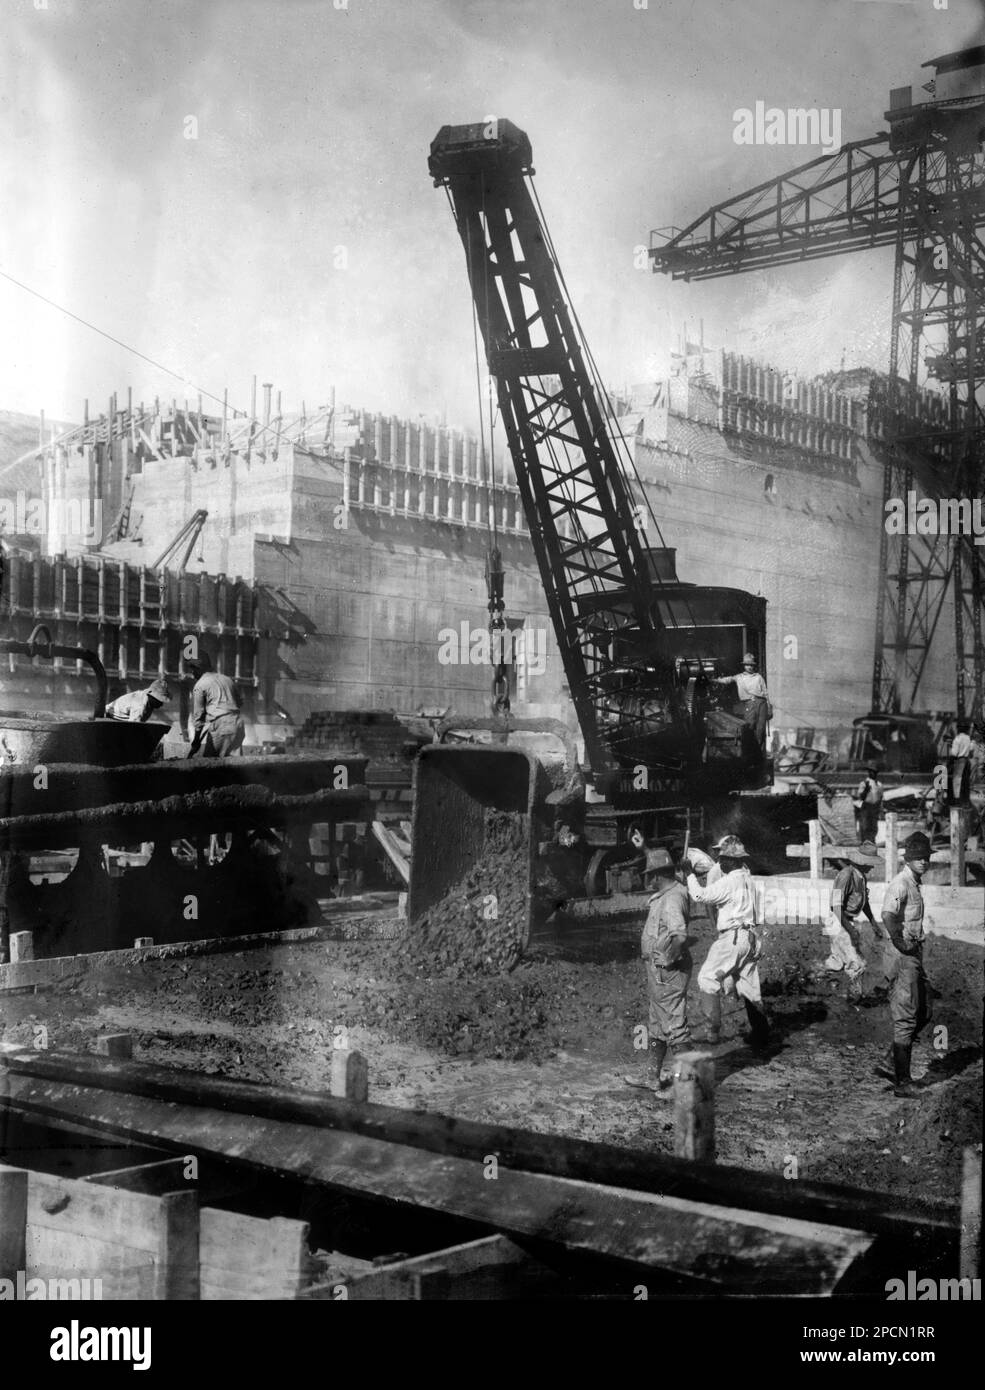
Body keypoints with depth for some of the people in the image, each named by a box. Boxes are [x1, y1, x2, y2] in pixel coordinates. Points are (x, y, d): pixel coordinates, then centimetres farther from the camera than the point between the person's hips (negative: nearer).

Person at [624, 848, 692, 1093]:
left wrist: (669, 958, -25)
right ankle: (652, 1077, 28)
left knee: (675, 1026, -3)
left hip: (668, 972, -11)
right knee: (656, 1025, 18)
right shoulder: (662, 896, 8)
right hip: (657, 971, 11)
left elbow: (679, 935, -38)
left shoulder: (671, 900, -24)